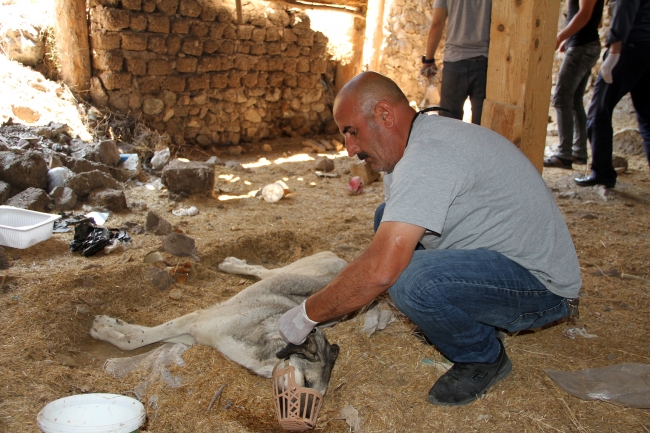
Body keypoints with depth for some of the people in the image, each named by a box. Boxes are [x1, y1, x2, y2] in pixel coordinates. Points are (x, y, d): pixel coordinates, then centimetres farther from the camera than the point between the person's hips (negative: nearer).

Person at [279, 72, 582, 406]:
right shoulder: (429, 136, 6)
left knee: (410, 281, -33)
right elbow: (385, 249, 15)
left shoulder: (427, 155, -26)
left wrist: (307, 315, -21)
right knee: (389, 220, 10)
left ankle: (484, 358, -2)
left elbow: (381, 271, -34)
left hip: (542, 288, -10)